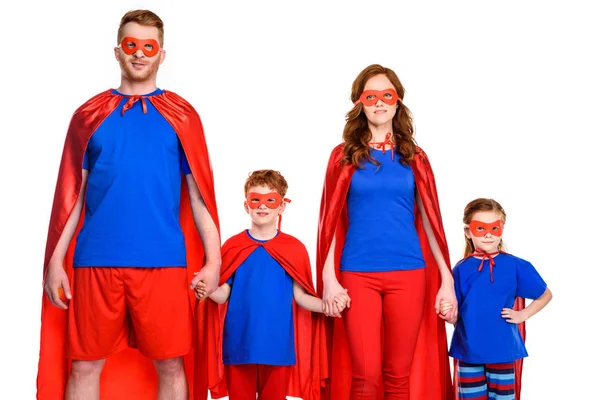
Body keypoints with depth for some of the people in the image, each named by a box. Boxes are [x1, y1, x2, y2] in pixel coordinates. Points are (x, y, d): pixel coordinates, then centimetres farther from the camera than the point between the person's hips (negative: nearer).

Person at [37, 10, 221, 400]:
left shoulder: (181, 116, 6)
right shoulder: (90, 115, 9)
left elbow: (200, 193, 4)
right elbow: (71, 194, 9)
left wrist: (212, 260, -2)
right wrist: (55, 260, 3)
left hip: (162, 262, -1)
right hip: (96, 262, 1)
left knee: (169, 365, 5)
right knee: (84, 365, 6)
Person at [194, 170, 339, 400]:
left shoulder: (294, 248, 0)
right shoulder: (233, 246, 1)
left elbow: (300, 296, 2)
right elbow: (224, 294, 0)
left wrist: (326, 305, -16)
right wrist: (208, 290, -21)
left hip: (277, 344, 0)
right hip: (239, 343, 0)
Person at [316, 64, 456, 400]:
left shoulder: (414, 158, 8)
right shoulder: (345, 156, 5)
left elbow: (430, 221, 8)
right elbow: (331, 221, 3)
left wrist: (448, 281, 4)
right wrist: (329, 278, -4)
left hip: (407, 274, 1)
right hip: (357, 275, -1)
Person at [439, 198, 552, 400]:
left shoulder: (515, 266, -3)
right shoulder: (461, 269, -1)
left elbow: (545, 295, 11)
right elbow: (457, 317, 2)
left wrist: (522, 314, 0)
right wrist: (448, 315, -20)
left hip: (502, 350, -1)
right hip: (469, 351, 1)